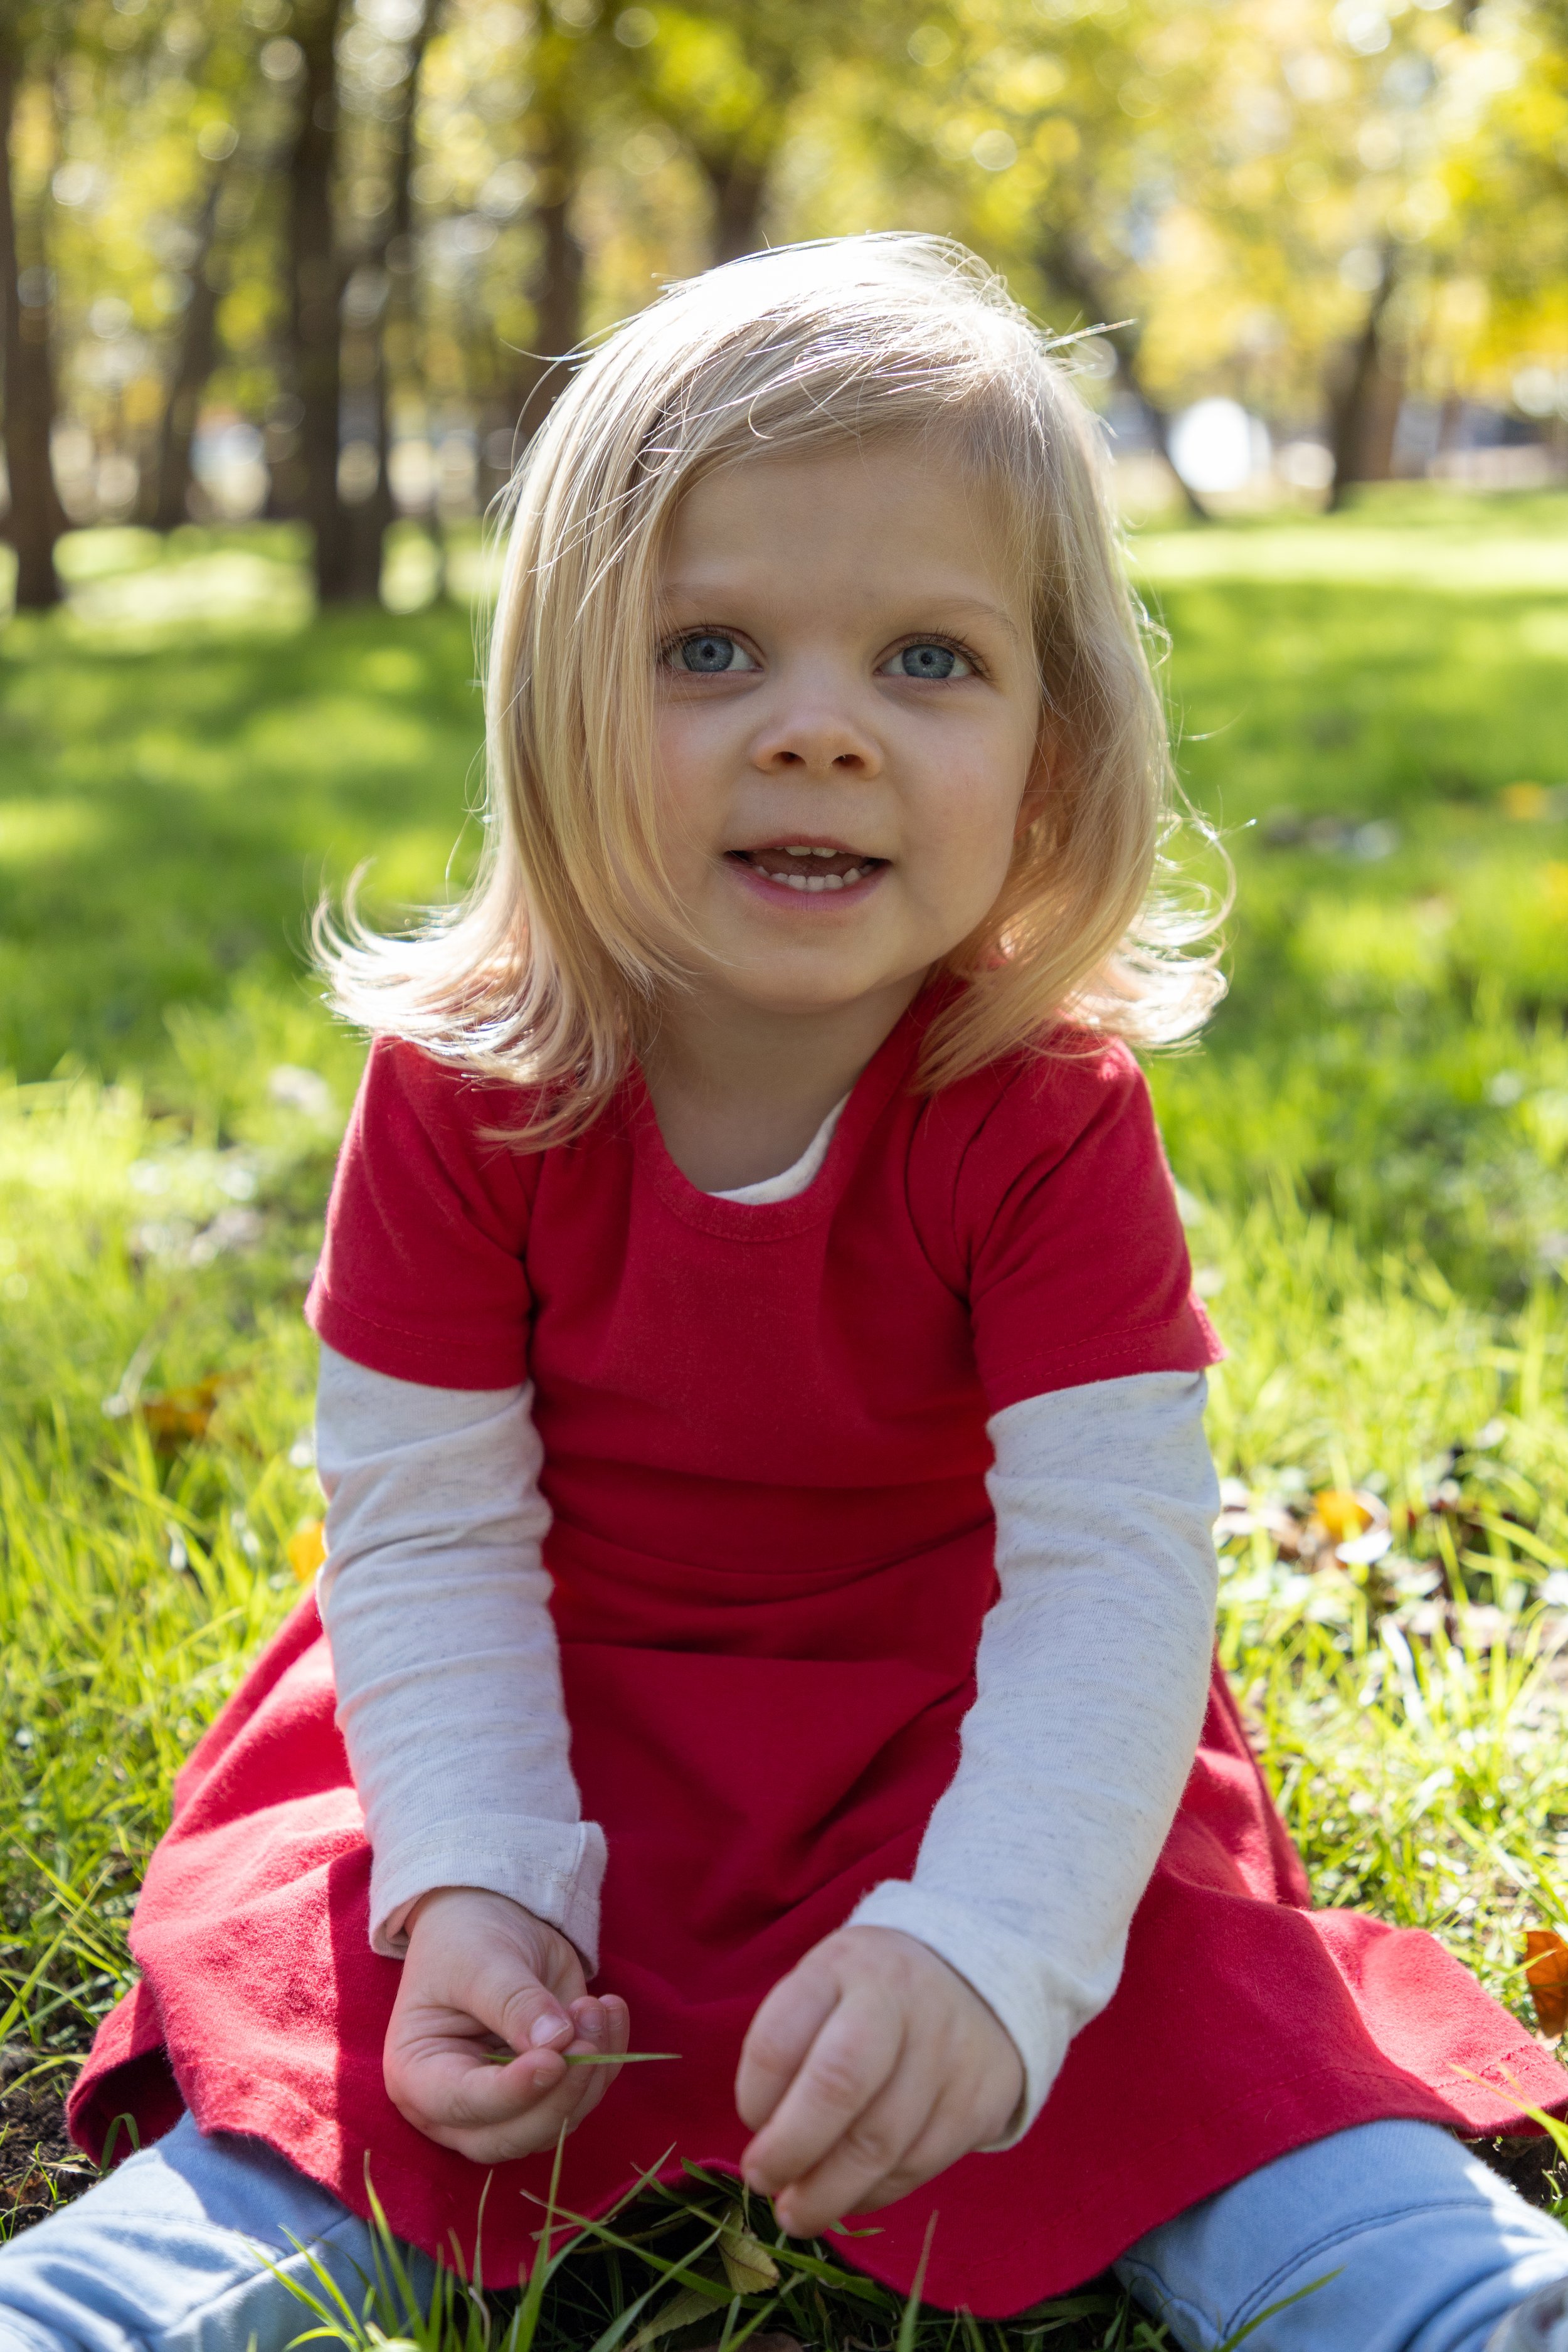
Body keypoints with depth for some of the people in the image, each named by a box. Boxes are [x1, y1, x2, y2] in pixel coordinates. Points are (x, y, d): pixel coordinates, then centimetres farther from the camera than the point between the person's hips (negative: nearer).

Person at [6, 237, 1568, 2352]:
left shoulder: (1052, 1122, -17)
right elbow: (425, 1529, -10)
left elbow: (1111, 1568, -23)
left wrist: (981, 1943, -39)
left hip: (955, 1754, 0)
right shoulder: (463, 1090, -14)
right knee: (310, 2133, -18)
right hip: (556, 1740, 1)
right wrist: (473, 1892, -25)